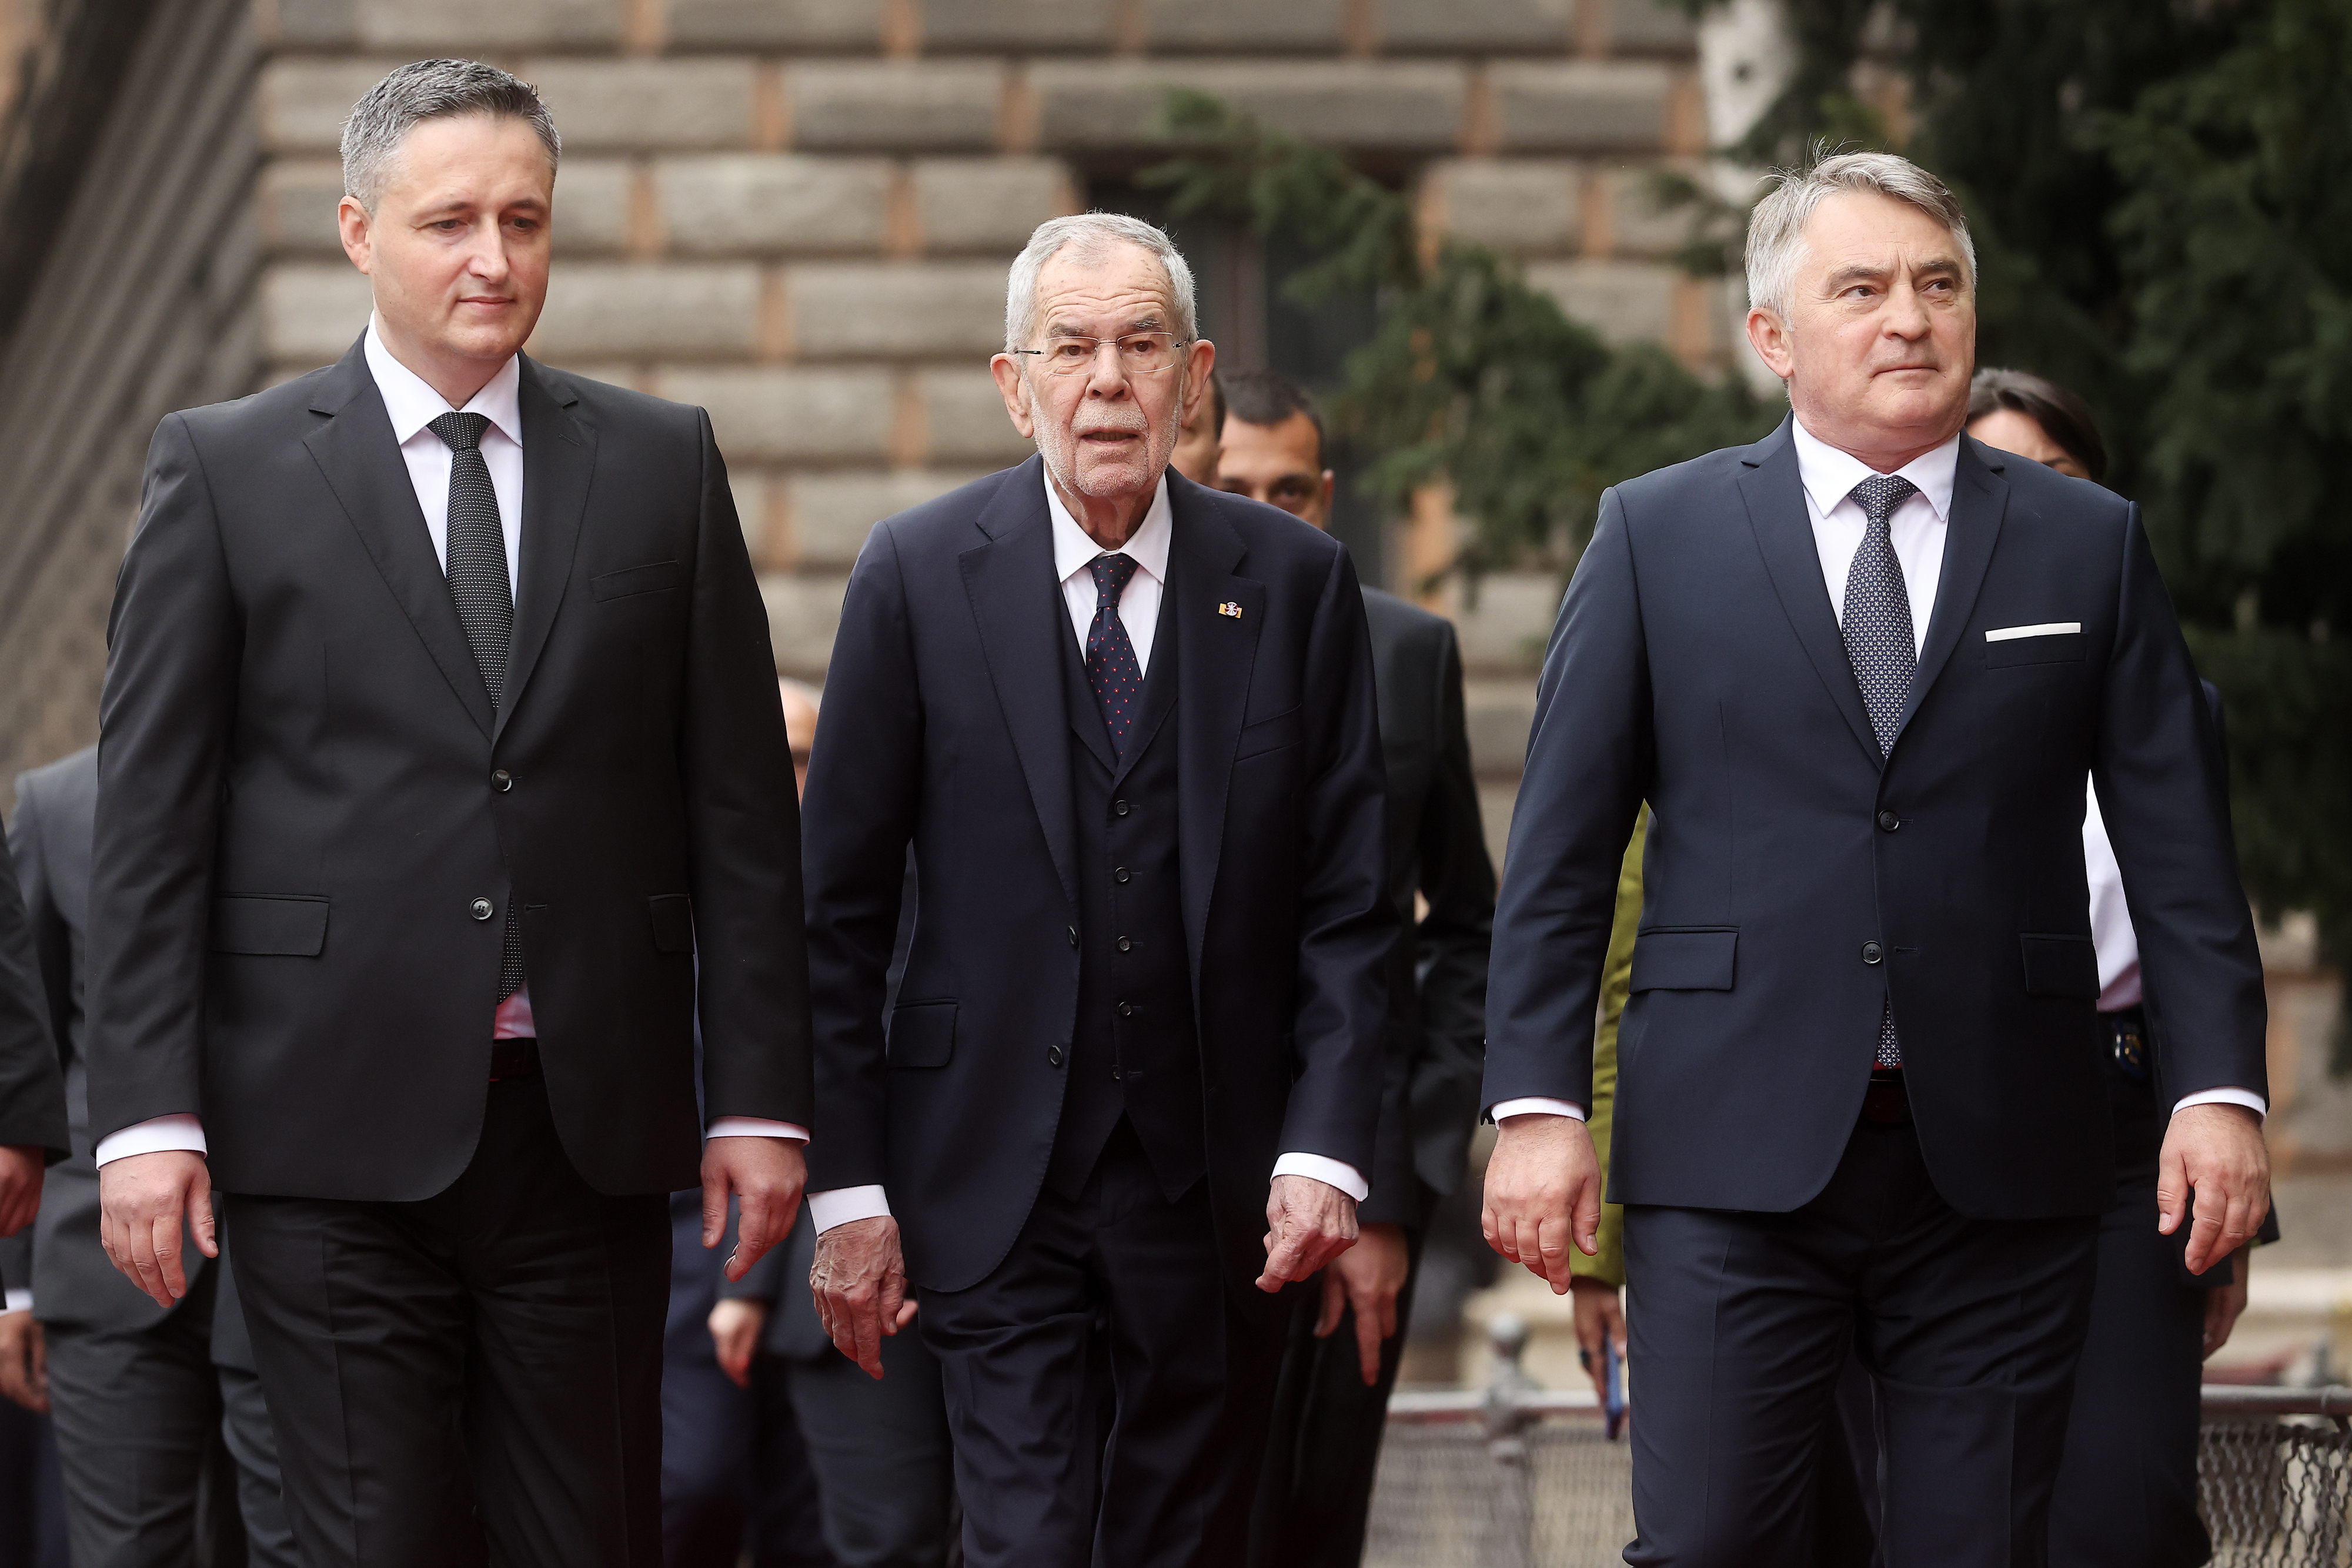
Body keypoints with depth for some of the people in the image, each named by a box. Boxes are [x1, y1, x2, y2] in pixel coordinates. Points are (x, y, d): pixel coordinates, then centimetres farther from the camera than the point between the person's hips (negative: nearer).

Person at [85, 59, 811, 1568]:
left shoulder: (663, 464, 9)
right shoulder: (226, 468, 3)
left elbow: (740, 805, 9)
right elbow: (150, 816, 1)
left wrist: (761, 1098, 3)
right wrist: (146, 1111, -7)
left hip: (592, 1126, 2)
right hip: (340, 1134, -2)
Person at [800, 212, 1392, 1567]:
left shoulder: (1294, 582, 2)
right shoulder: (920, 576, -1)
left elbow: (1350, 901, 3)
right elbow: (839, 909, 1)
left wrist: (1327, 1150, -8)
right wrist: (848, 1188, -4)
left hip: (1217, 1192, 2)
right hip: (996, 1185, -1)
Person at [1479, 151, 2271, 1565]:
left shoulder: (2090, 544, 10)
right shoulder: (1658, 534, 8)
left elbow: (2181, 847, 7)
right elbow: (1562, 850, 6)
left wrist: (2220, 1090, -4)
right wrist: (1538, 1104, -3)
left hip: (2001, 1166, 1)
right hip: (1735, 1160, -1)